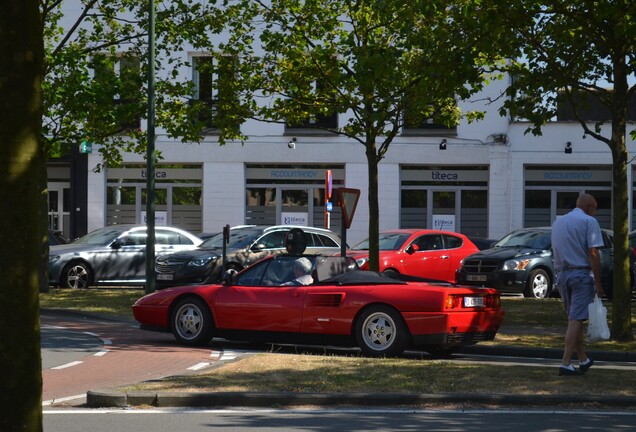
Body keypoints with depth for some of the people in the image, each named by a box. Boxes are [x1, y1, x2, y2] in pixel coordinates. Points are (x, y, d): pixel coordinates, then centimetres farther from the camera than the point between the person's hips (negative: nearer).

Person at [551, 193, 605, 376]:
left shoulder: (558, 222, 16)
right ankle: (565, 363, -13)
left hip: (562, 274, 7)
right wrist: (598, 282, -12)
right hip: (582, 273, -7)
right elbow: (593, 253, -13)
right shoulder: (589, 222, -6)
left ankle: (583, 360, 24)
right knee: (576, 320, -7)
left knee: (574, 319, 15)